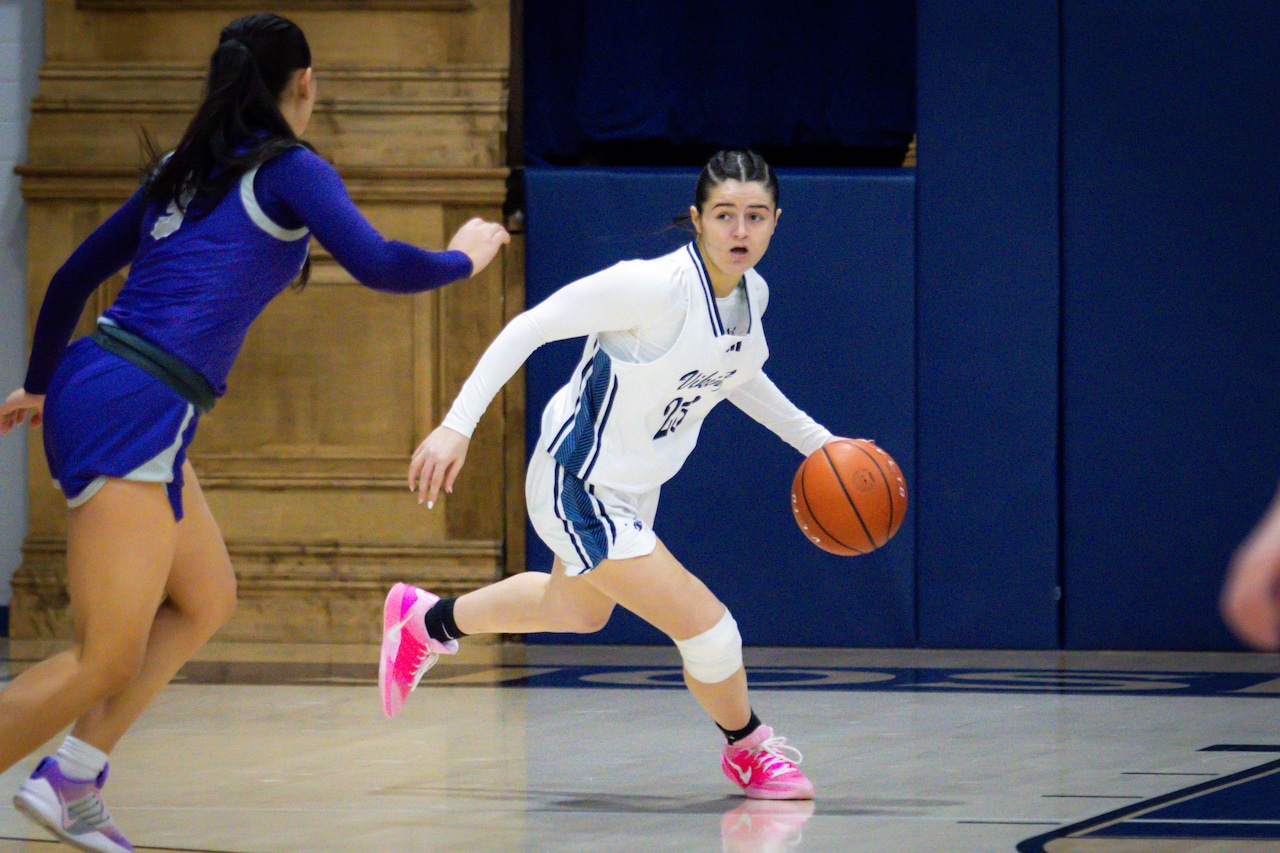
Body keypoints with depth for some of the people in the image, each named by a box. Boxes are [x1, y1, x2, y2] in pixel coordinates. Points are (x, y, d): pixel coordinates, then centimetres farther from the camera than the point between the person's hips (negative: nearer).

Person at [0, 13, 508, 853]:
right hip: (134, 412, -9)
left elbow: (75, 275, 24)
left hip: (88, 385, 9)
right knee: (106, 660, -9)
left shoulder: (181, 173, 19)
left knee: (206, 600, 20)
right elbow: (378, 265, -13)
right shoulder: (290, 171, -2)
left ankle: (72, 779, 12)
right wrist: (464, 257, 7)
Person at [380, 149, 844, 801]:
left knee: (576, 611, 33)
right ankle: (748, 750, 19)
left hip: (632, 489, 9)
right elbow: (529, 327, -28)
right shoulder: (656, 287, -32)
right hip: (579, 490, -9)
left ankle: (426, 622, 57)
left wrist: (813, 438, 13)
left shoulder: (751, 294, -6)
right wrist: (457, 424, -34)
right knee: (704, 625, -11)